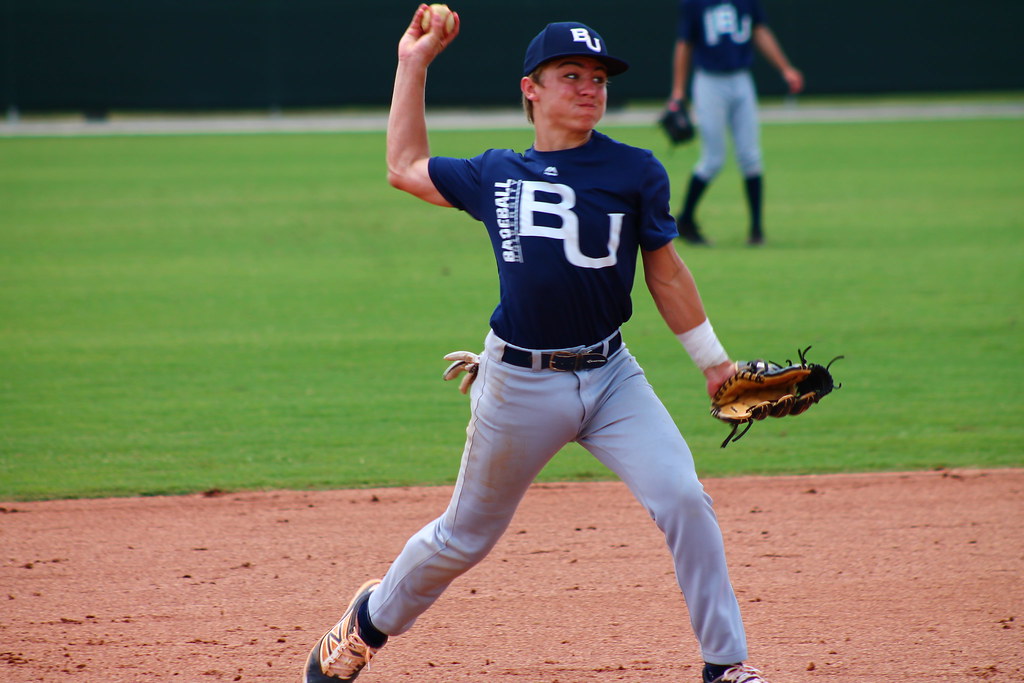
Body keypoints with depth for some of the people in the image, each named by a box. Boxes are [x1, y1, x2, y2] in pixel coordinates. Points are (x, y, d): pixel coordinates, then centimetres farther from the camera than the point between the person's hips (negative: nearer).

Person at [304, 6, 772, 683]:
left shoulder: (635, 172, 0)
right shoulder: (495, 175, 5)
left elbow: (666, 273, 8)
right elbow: (406, 166, 19)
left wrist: (713, 361, 9)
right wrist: (413, 65, 18)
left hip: (610, 375, 0)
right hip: (521, 385, 0)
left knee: (683, 499, -16)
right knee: (466, 536, 12)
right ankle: (371, 620, 37)